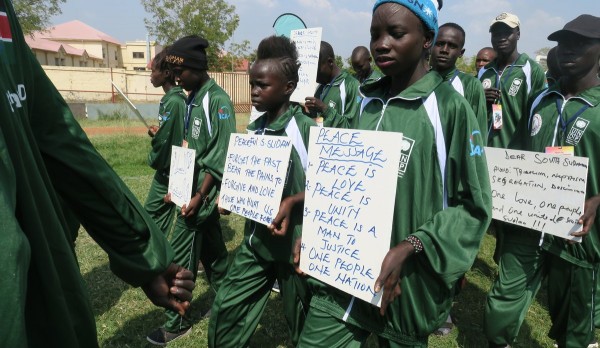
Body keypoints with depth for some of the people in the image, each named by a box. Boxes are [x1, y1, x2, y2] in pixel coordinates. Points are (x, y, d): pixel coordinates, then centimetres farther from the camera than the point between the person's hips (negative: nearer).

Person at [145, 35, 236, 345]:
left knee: (180, 257, 0)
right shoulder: (192, 99, 10)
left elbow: (220, 158, -19)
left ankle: (177, 322, 17)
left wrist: (199, 197, -18)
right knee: (213, 251, 17)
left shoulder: (218, 101, -15)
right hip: (193, 189, 8)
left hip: (204, 193, -8)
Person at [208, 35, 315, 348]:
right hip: (256, 237, 6)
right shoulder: (254, 128, 4)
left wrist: (292, 202, -25)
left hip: (295, 241, -6)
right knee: (225, 311, 11)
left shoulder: (308, 129, -16)